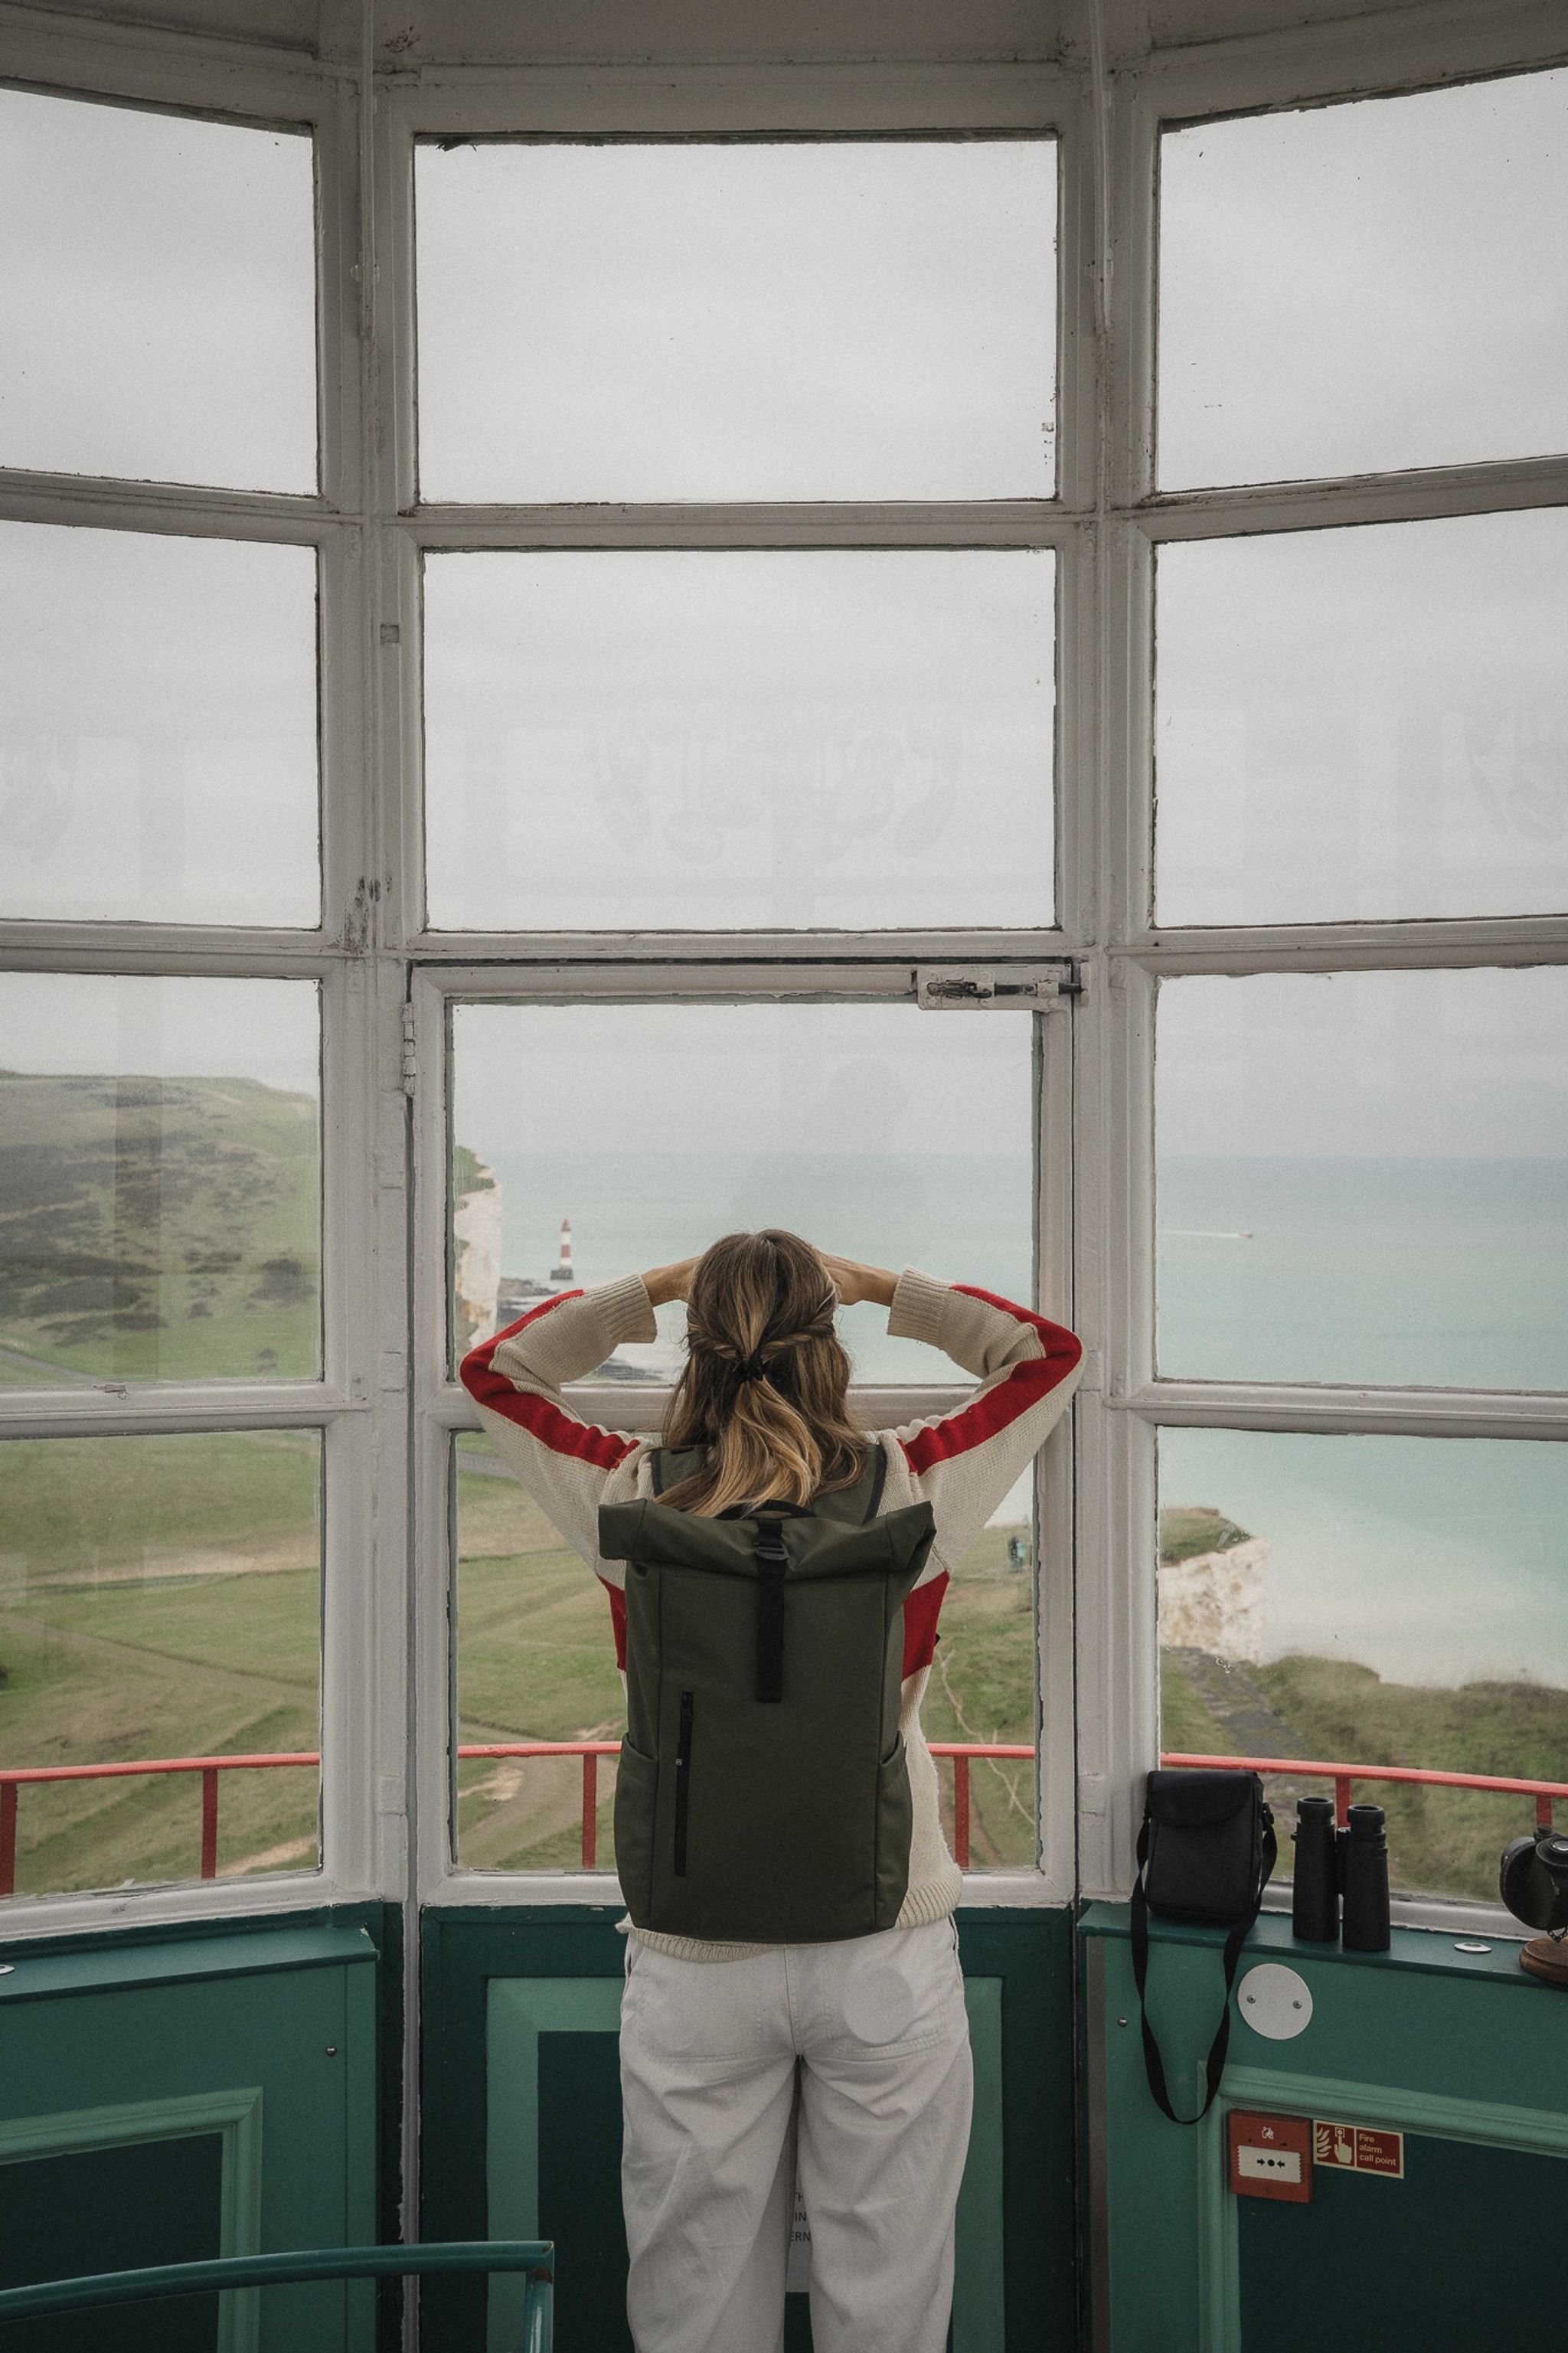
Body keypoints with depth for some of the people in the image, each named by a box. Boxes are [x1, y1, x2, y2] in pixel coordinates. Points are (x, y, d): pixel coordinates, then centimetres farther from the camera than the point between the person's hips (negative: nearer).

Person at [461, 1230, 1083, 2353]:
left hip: (695, 1960, 1)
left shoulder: (631, 1503, -9)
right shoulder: (915, 1492, -10)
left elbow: (495, 1367, 10)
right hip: (887, 1953, 0)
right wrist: (882, 1287, 8)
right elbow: (1051, 1352, 7)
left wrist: (657, 1287, 8)